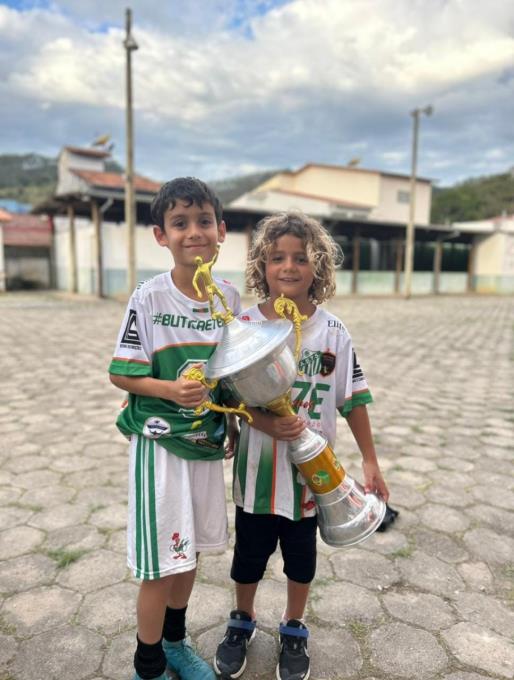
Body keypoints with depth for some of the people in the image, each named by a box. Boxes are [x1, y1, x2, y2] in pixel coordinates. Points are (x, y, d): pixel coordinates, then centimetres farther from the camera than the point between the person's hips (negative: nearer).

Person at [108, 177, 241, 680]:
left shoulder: (230, 297, -1)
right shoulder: (149, 296, -13)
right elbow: (121, 375, -10)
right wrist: (170, 389, -24)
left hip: (207, 440, 5)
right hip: (159, 441, -4)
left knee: (190, 551, 19)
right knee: (161, 564, 4)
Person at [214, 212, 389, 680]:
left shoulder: (333, 331, -8)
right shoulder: (244, 326, -10)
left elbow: (353, 399, -2)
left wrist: (370, 461, -1)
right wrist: (264, 423, -23)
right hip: (257, 467, 0)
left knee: (301, 554, 20)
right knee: (249, 552, 19)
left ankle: (294, 630, 47)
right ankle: (242, 622, 47)